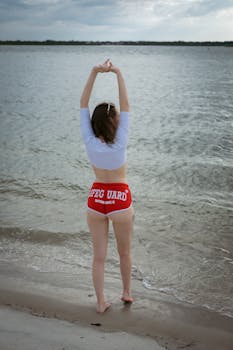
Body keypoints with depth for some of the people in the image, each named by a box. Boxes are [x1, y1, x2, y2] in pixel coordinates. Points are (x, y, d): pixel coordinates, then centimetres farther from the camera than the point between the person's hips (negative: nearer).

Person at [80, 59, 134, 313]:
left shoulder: (89, 142, -15)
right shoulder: (119, 143, -21)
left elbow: (83, 104, -12)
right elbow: (126, 106, -19)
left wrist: (94, 72, -16)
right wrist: (118, 74, -19)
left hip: (96, 199, 2)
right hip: (120, 200, -2)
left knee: (98, 256, 11)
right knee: (124, 252, 20)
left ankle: (101, 302, 19)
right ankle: (127, 292, 37)